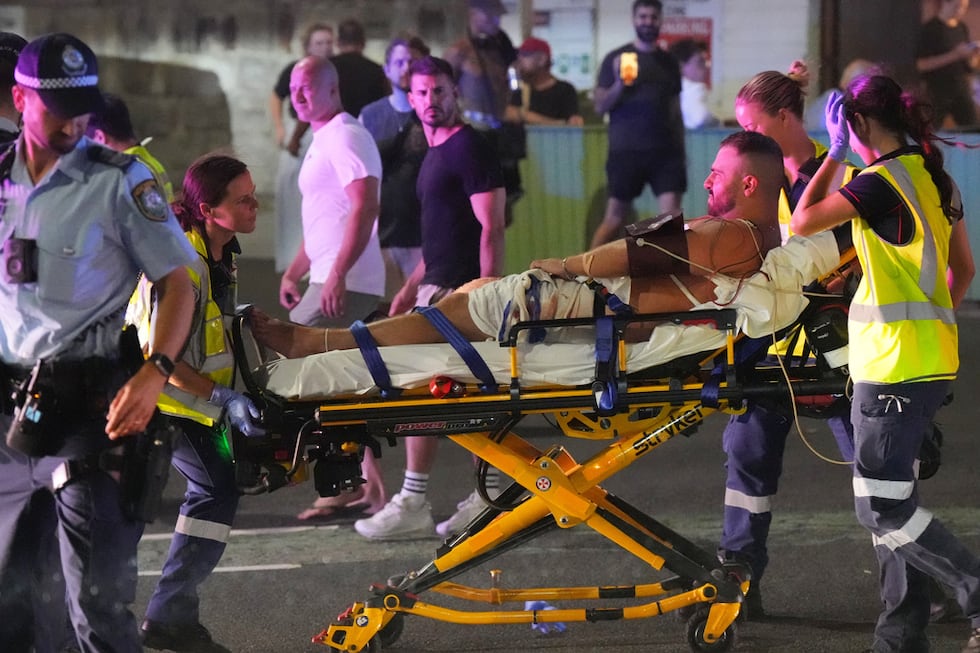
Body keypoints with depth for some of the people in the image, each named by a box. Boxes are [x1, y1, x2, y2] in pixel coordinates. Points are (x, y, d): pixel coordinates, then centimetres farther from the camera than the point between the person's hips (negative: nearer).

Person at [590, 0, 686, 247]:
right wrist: (619, 84, -19)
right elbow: (600, 107, -2)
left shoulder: (669, 62, 13)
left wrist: (681, 150, 13)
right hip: (626, 151, -3)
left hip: (665, 151, 3)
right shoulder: (616, 59, 1)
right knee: (615, 218, 3)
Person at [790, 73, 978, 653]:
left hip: (893, 365, -9)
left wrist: (836, 151, -5)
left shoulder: (882, 182, -16)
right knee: (892, 499, 12)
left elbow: (804, 222, -13)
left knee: (882, 507, -7)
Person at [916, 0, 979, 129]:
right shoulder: (930, 29, -8)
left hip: (962, 89, 5)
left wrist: (973, 55, -8)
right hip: (937, 93, -5)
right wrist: (954, 55, -20)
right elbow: (922, 64, -15)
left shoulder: (962, 29, 10)